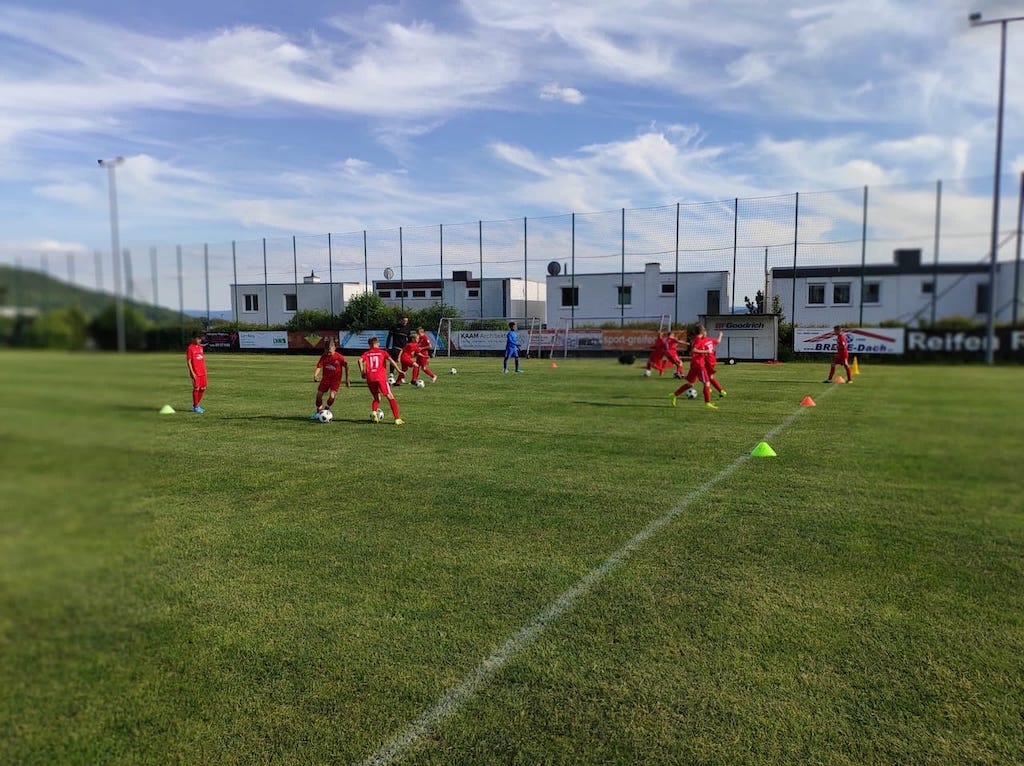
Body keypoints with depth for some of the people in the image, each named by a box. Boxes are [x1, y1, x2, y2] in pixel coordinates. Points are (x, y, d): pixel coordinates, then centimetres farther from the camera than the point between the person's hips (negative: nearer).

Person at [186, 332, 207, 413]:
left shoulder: (200, 347, 13)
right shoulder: (190, 348, -9)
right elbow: (188, 361, -11)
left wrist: (205, 370, 16)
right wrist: (192, 373, -16)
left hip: (202, 372, 7)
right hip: (195, 373, -7)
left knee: (203, 389, 9)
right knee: (196, 389, -3)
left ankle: (196, 405, 22)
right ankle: (195, 407, 7)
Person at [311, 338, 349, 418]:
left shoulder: (339, 357, -15)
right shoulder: (324, 356, -7)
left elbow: (346, 367, -4)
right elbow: (319, 366, -5)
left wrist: (347, 380, 0)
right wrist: (315, 375, -24)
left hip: (335, 379, -4)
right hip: (325, 378, 4)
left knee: (332, 396, -18)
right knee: (319, 395, 4)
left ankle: (326, 411, 10)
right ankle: (318, 412, 28)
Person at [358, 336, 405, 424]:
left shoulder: (366, 353, 16)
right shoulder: (383, 352, 12)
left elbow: (360, 360, -3)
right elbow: (390, 360, -5)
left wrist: (362, 372, 4)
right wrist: (398, 369, -4)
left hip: (370, 379, 3)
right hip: (381, 378, -2)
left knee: (376, 398, 19)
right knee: (390, 397, -1)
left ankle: (374, 412, -9)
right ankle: (397, 419, -10)